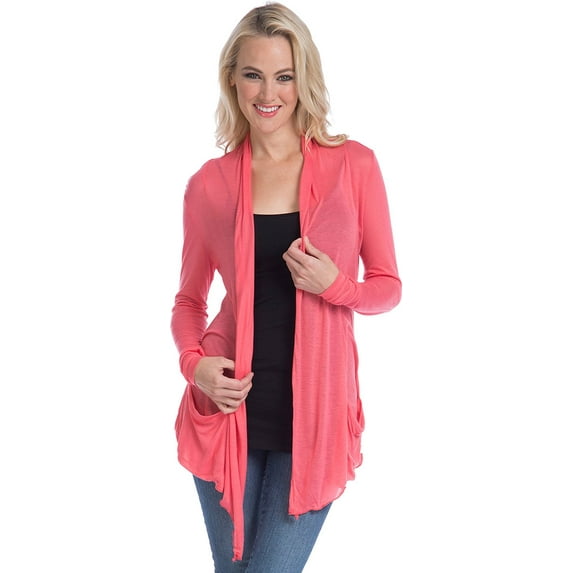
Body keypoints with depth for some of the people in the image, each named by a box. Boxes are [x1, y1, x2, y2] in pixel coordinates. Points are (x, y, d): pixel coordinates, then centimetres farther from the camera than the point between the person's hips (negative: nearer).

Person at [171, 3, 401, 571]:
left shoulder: (353, 165, -2)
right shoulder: (209, 183, 1)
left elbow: (388, 286, 4)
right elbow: (189, 299, 11)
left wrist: (334, 285, -16)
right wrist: (193, 362, -8)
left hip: (316, 410, -1)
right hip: (230, 407, 2)